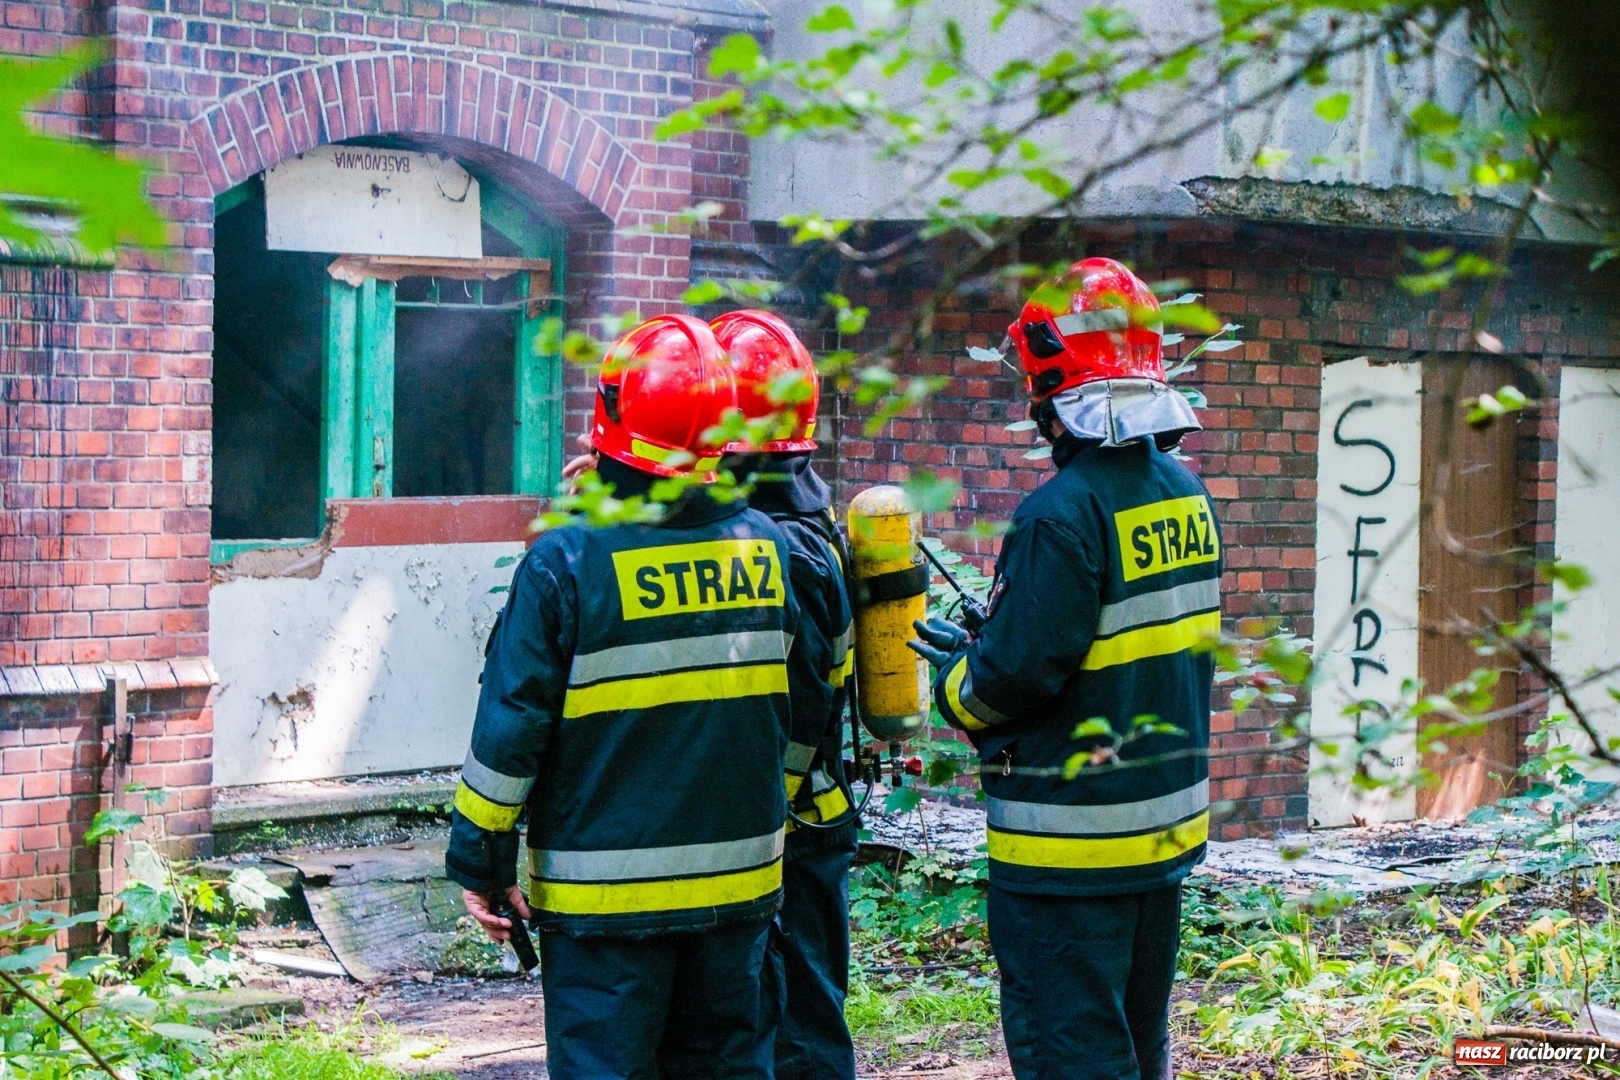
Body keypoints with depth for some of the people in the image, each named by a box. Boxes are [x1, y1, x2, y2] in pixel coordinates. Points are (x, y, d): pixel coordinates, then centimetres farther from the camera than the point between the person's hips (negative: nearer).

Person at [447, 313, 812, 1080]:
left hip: (603, 891, -4)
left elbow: (510, 727, -11)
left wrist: (481, 859, -1)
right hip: (739, 880, 5)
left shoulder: (568, 563, -14)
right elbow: (802, 706, 11)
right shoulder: (766, 548, 1)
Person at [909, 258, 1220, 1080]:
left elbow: (1020, 669, -22)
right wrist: (982, 645, 14)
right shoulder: (1183, 491, 6)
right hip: (1168, 819, 9)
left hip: (1073, 836, -9)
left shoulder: (1066, 512, -21)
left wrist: (955, 682, 1)